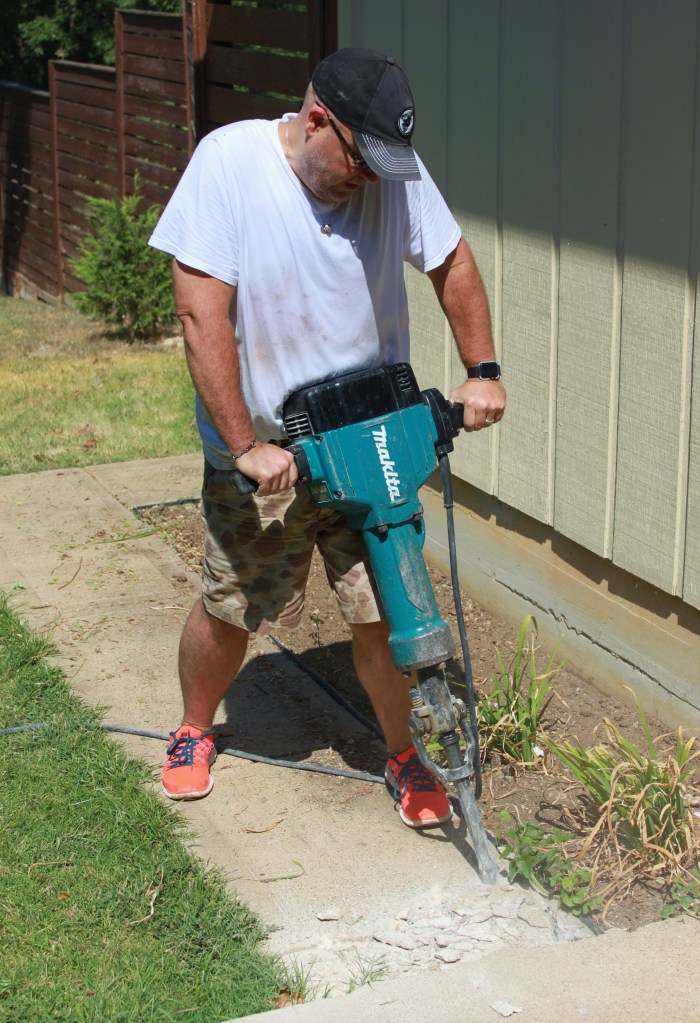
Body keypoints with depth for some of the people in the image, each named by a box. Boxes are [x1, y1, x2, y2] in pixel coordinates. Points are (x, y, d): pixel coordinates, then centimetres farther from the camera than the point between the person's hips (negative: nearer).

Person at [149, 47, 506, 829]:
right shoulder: (228, 162, -18)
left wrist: (481, 372, -4)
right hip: (259, 453, -2)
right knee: (228, 609, 12)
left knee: (383, 613, 2)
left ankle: (402, 754, 26)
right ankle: (193, 732, 40)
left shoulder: (395, 169, -8)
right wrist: (246, 445, -22)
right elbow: (203, 316, -20)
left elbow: (452, 265, 7)